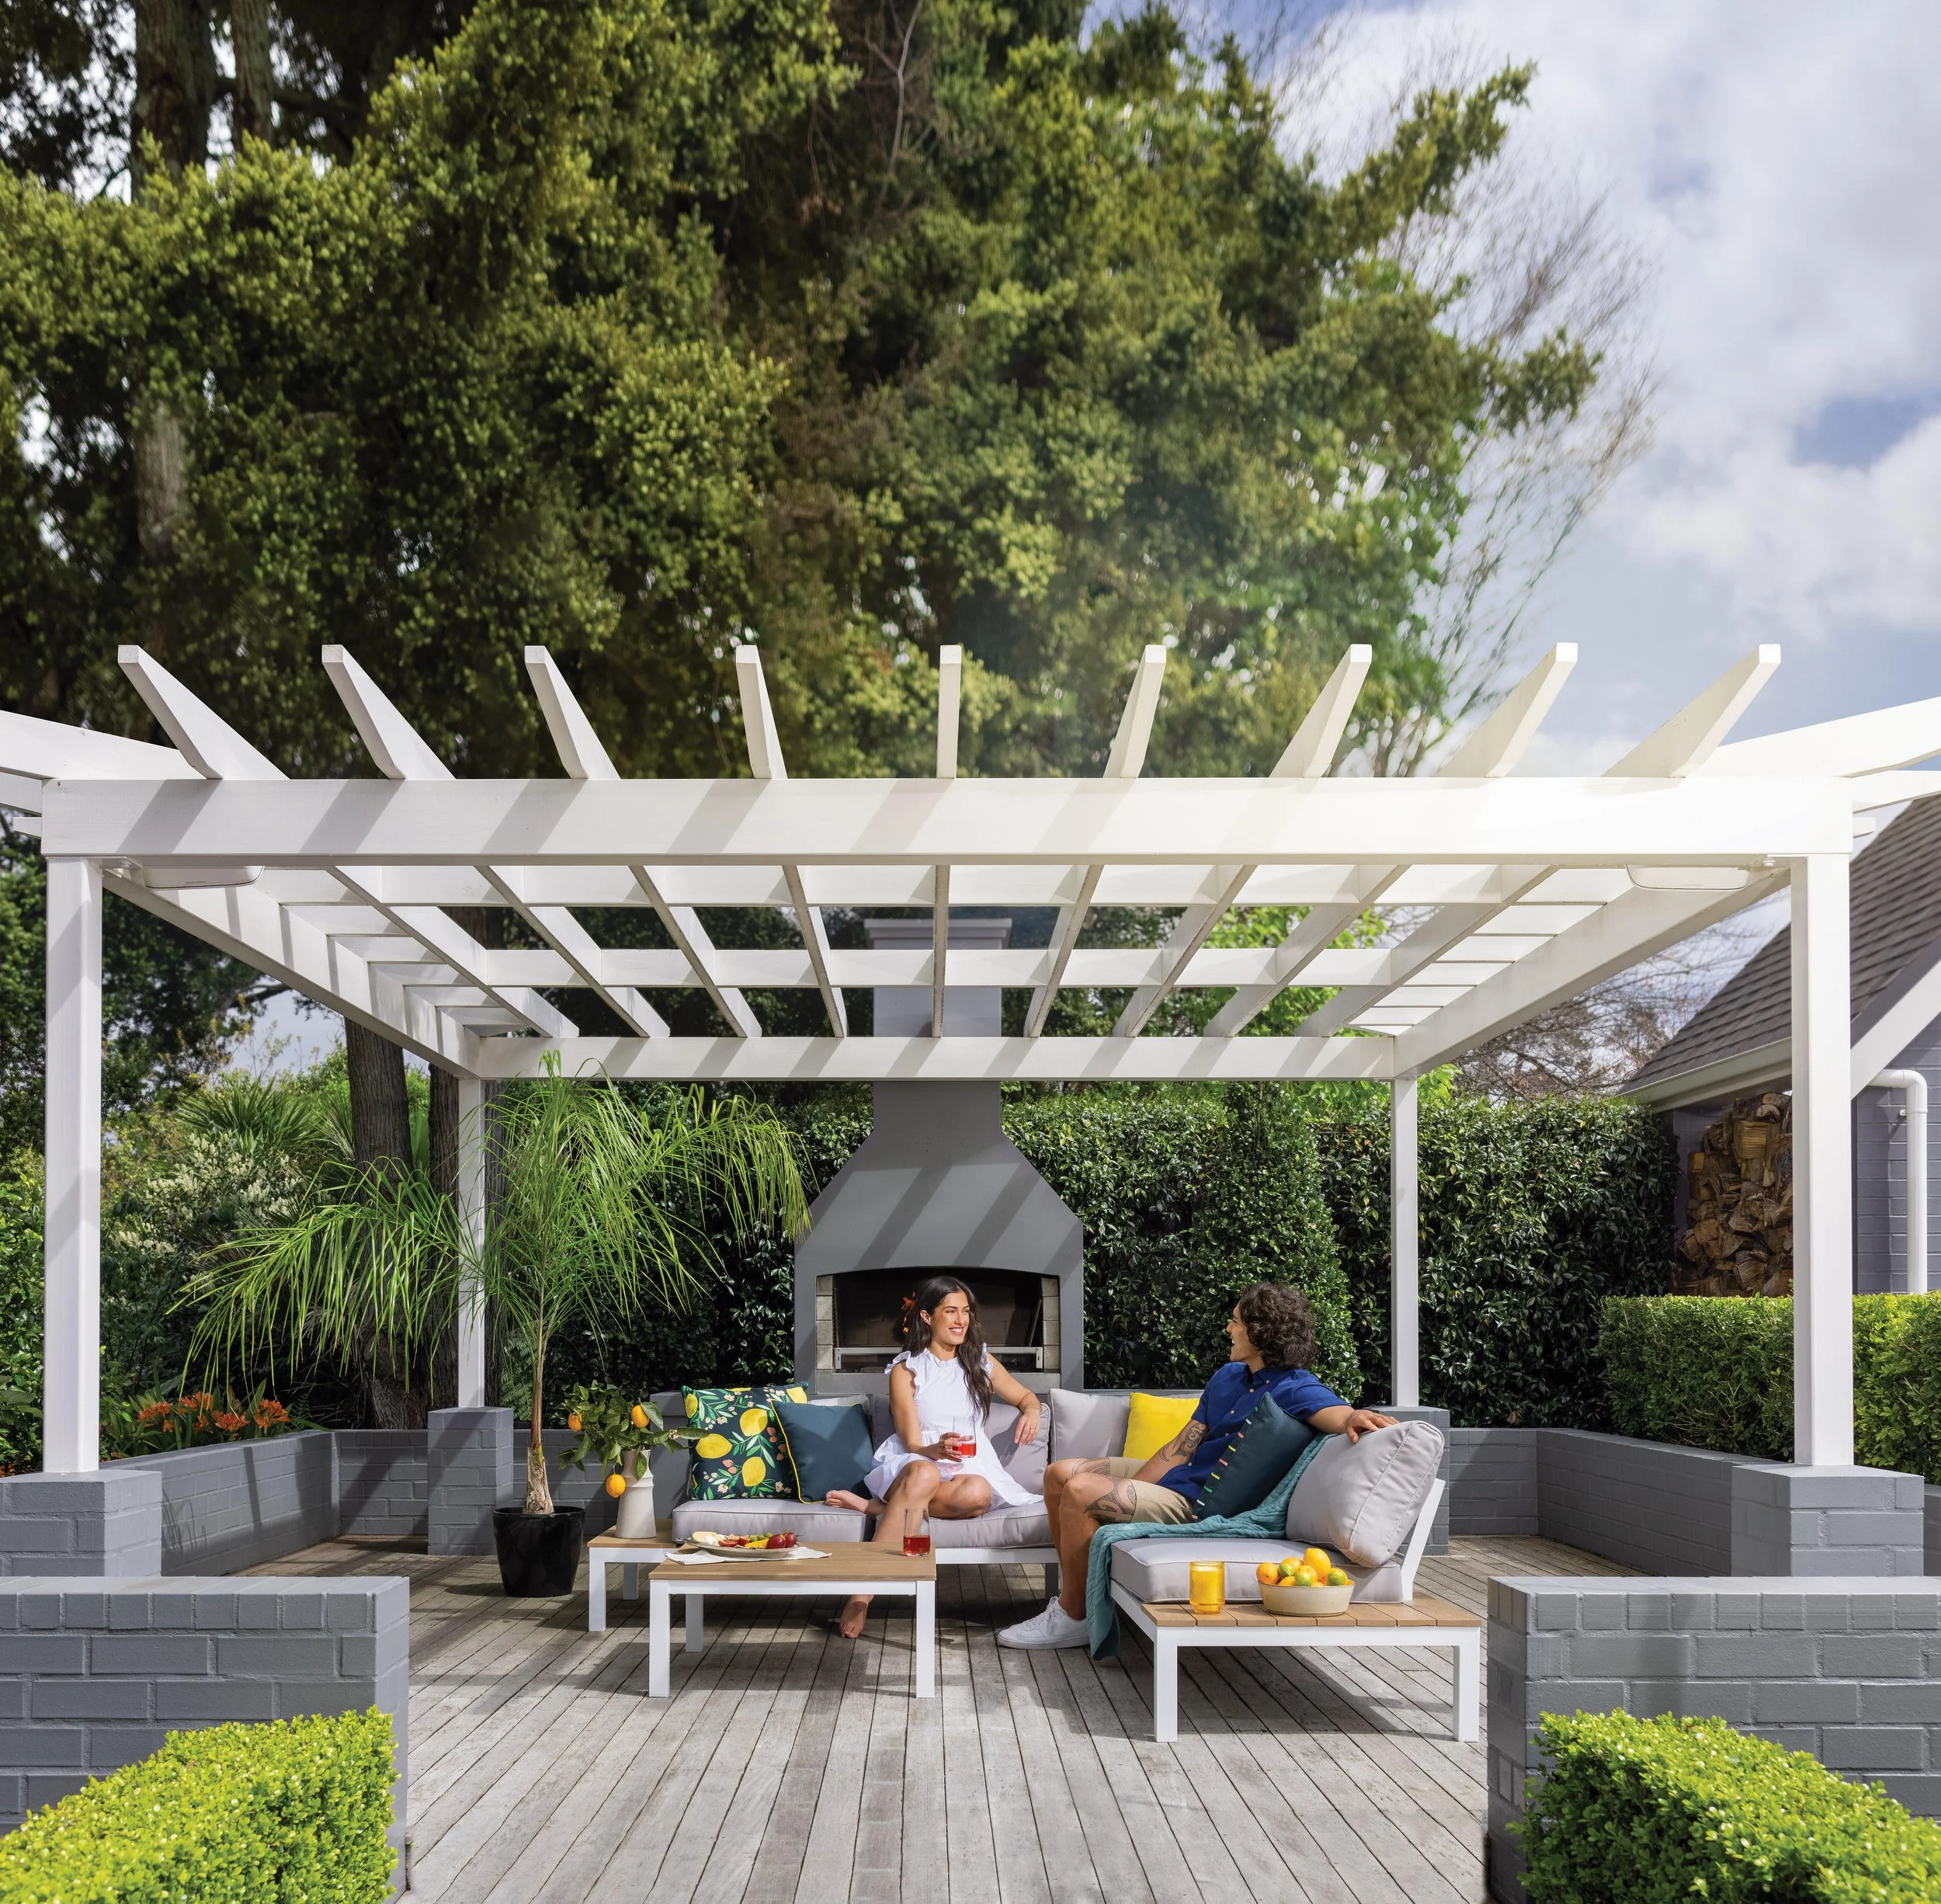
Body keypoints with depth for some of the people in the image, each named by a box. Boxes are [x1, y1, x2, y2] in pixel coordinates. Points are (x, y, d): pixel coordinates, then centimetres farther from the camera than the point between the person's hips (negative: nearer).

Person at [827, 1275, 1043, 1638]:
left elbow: (1026, 1396, 24)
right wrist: (936, 1450, -30)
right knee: (923, 1473, -43)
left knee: (978, 1493, -37)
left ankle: (871, 1506, -26)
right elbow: (912, 1444, -5)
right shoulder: (906, 1370, 1)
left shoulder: (979, 1361, 13)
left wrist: (1032, 1411, -2)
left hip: (966, 1469, 3)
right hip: (913, 1463, -3)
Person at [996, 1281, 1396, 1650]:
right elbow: (1182, 1448, 9)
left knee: (1080, 1492, -24)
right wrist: (1130, 1491, 0)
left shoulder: (1295, 1390, -15)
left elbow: (1336, 1414, -36)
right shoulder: (1230, 1377, 11)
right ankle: (1073, 1589, 16)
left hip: (1199, 1505, -9)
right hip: (1171, 1477, 9)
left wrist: (1355, 1418, -61)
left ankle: (1071, 1617, -9)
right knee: (1060, 1474, 7)